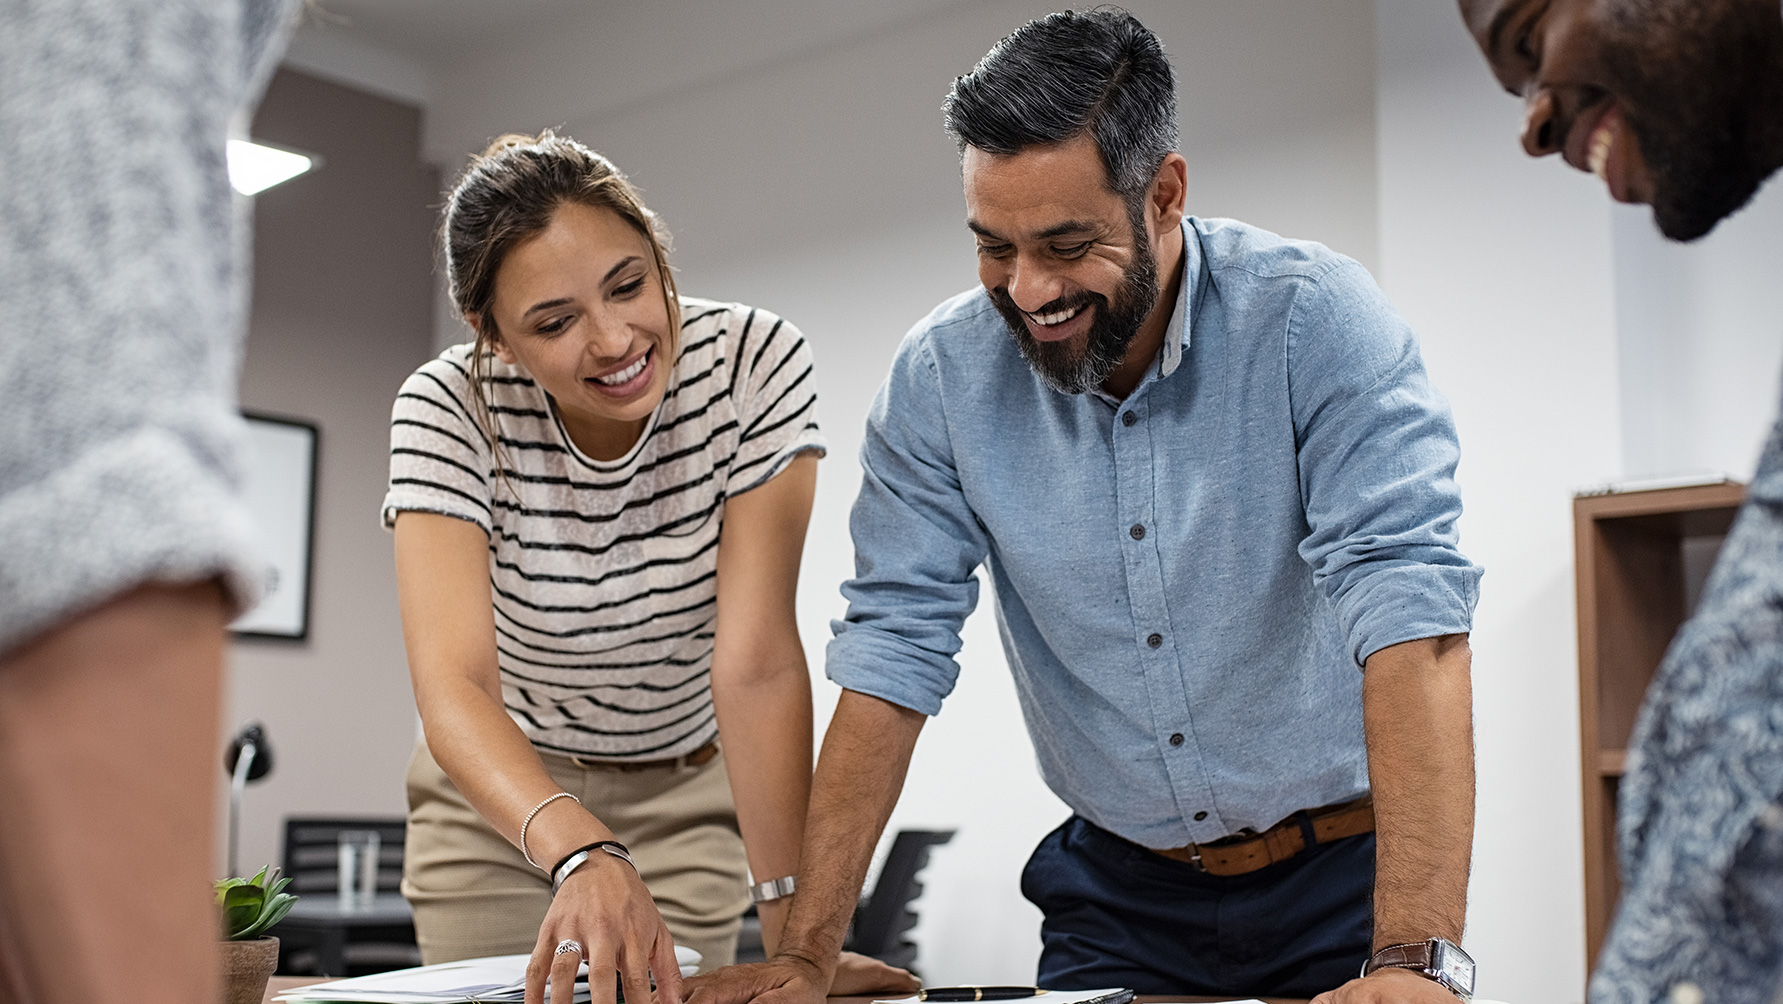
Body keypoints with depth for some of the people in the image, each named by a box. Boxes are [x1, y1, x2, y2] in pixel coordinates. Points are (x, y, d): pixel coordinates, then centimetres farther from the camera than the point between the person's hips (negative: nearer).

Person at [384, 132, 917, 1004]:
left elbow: (757, 660, -28)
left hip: (686, 798, 0)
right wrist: (581, 854, -55)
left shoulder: (754, 362, -24)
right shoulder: (449, 408, -24)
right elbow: (451, 682, -36)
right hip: (500, 797, 0)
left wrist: (794, 930, -34)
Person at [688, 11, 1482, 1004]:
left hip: (1342, 879, -2)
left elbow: (1409, 612, -27)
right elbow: (893, 653, -7)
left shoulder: (1316, 319, -18)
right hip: (1120, 893, 3)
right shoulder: (942, 375, -8)